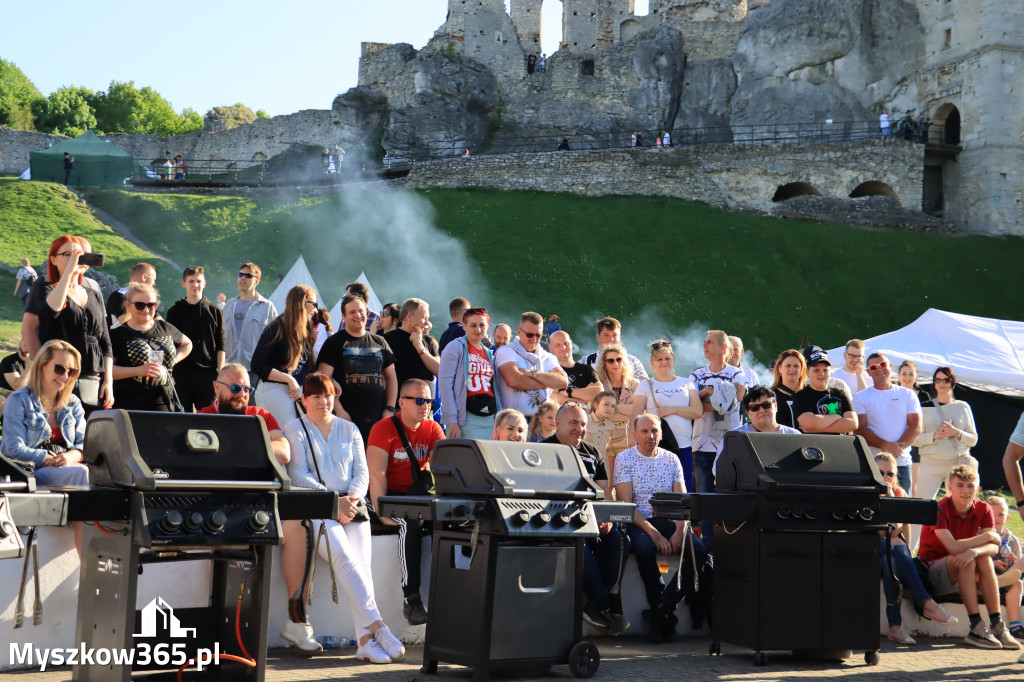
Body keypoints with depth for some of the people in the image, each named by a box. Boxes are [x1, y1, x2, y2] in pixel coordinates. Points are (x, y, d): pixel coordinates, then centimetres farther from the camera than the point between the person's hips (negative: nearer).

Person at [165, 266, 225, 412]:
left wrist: (220, 373, 0)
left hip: (207, 373, 0)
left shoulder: (215, 311, 9)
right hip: (181, 371, 0)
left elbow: (220, 346, 8)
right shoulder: (175, 311, 9)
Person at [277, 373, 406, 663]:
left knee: (362, 561, -23)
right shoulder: (294, 430, 9)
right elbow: (299, 477, -3)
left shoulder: (349, 430, 21)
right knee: (345, 556, -29)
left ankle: (366, 639, -32)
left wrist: (352, 498, -9)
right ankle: (376, 625, -32)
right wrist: (333, 502, -15)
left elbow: (362, 472, 13)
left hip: (351, 505, 3)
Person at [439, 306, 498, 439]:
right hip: (467, 418, -6)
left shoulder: (489, 354, 19)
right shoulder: (455, 348, -1)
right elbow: (444, 383, -9)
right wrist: (452, 420, -16)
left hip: (490, 418, 6)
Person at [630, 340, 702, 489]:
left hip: (684, 446, 2)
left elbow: (699, 411, 4)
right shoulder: (646, 385, 11)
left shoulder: (686, 384, 15)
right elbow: (635, 416, 3)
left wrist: (672, 409, -7)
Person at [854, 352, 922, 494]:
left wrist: (898, 447, -13)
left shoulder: (908, 395, 13)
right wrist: (885, 445, -17)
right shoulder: (861, 397, 8)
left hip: (901, 463, 2)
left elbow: (916, 427, 4)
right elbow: (860, 429, -3)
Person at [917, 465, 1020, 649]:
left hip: (966, 576, 4)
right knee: (964, 560, -32)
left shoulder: (983, 509, -3)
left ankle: (997, 625, -28)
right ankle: (977, 627, -35)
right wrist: (987, 536, -20)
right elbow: (953, 547, -30)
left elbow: (994, 547, -17)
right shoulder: (939, 510, -18)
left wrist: (974, 551, -39)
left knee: (984, 559, -26)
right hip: (931, 571, -4)